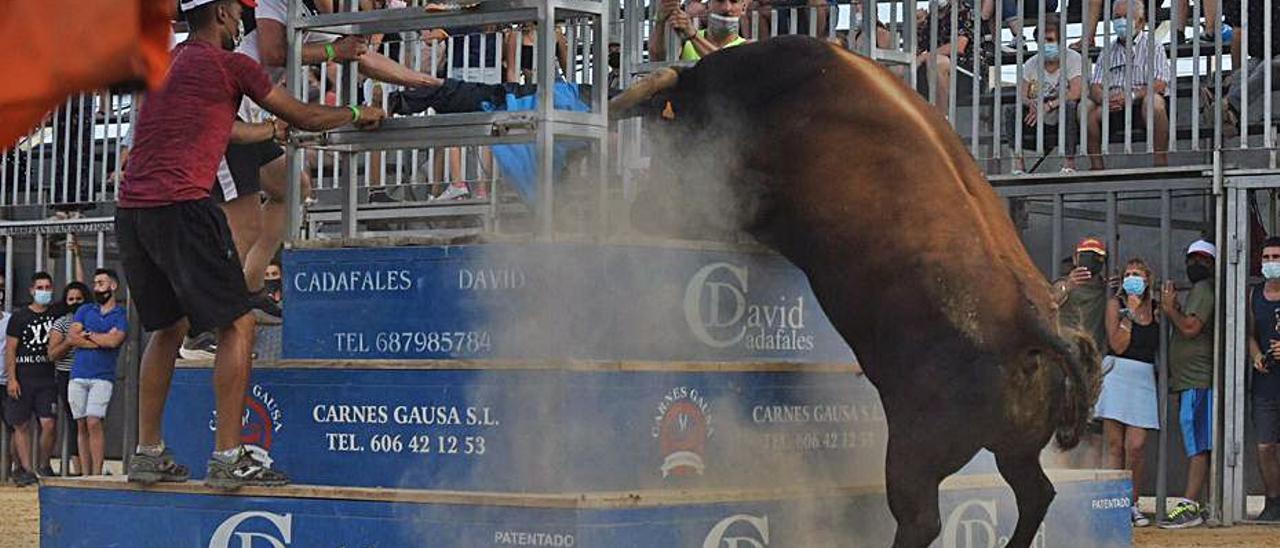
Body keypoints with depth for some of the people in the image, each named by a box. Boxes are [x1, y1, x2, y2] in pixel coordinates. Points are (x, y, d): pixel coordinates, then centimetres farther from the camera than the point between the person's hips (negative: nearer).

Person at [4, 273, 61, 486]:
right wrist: (11, 379, -6)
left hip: (47, 379, 1)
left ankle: (42, 466, 7)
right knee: (21, 425, 1)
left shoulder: (56, 315, 10)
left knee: (48, 424, -9)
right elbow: (10, 349, 1)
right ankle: (26, 469, 7)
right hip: (22, 379, -1)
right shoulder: (19, 316, 4)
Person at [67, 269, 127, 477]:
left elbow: (113, 340, -13)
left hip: (102, 377, -4)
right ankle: (86, 474, 4)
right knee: (81, 426, 2)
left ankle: (97, 473, -16)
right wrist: (101, 342, -4)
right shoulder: (85, 311, 16)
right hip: (78, 376, 4)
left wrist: (88, 334, 0)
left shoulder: (120, 316, 5)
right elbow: (72, 337, 2)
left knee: (94, 422, -16)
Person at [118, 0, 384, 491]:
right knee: (236, 325, -1)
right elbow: (304, 118, 8)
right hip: (182, 207, -8)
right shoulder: (229, 65, 0)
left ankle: (148, 453, 18)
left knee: (169, 327, 20)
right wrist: (357, 115, 26)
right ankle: (228, 459, -7)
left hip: (130, 210, 8)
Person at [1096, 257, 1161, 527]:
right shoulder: (1116, 304, 3)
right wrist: (1130, 312, -9)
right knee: (1115, 445, -3)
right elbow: (1118, 345, -6)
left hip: (1144, 378, 2)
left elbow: (1160, 345, 16)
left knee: (1136, 446, -7)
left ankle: (1132, 504, 6)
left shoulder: (1155, 308, 12)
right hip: (1117, 374, -2)